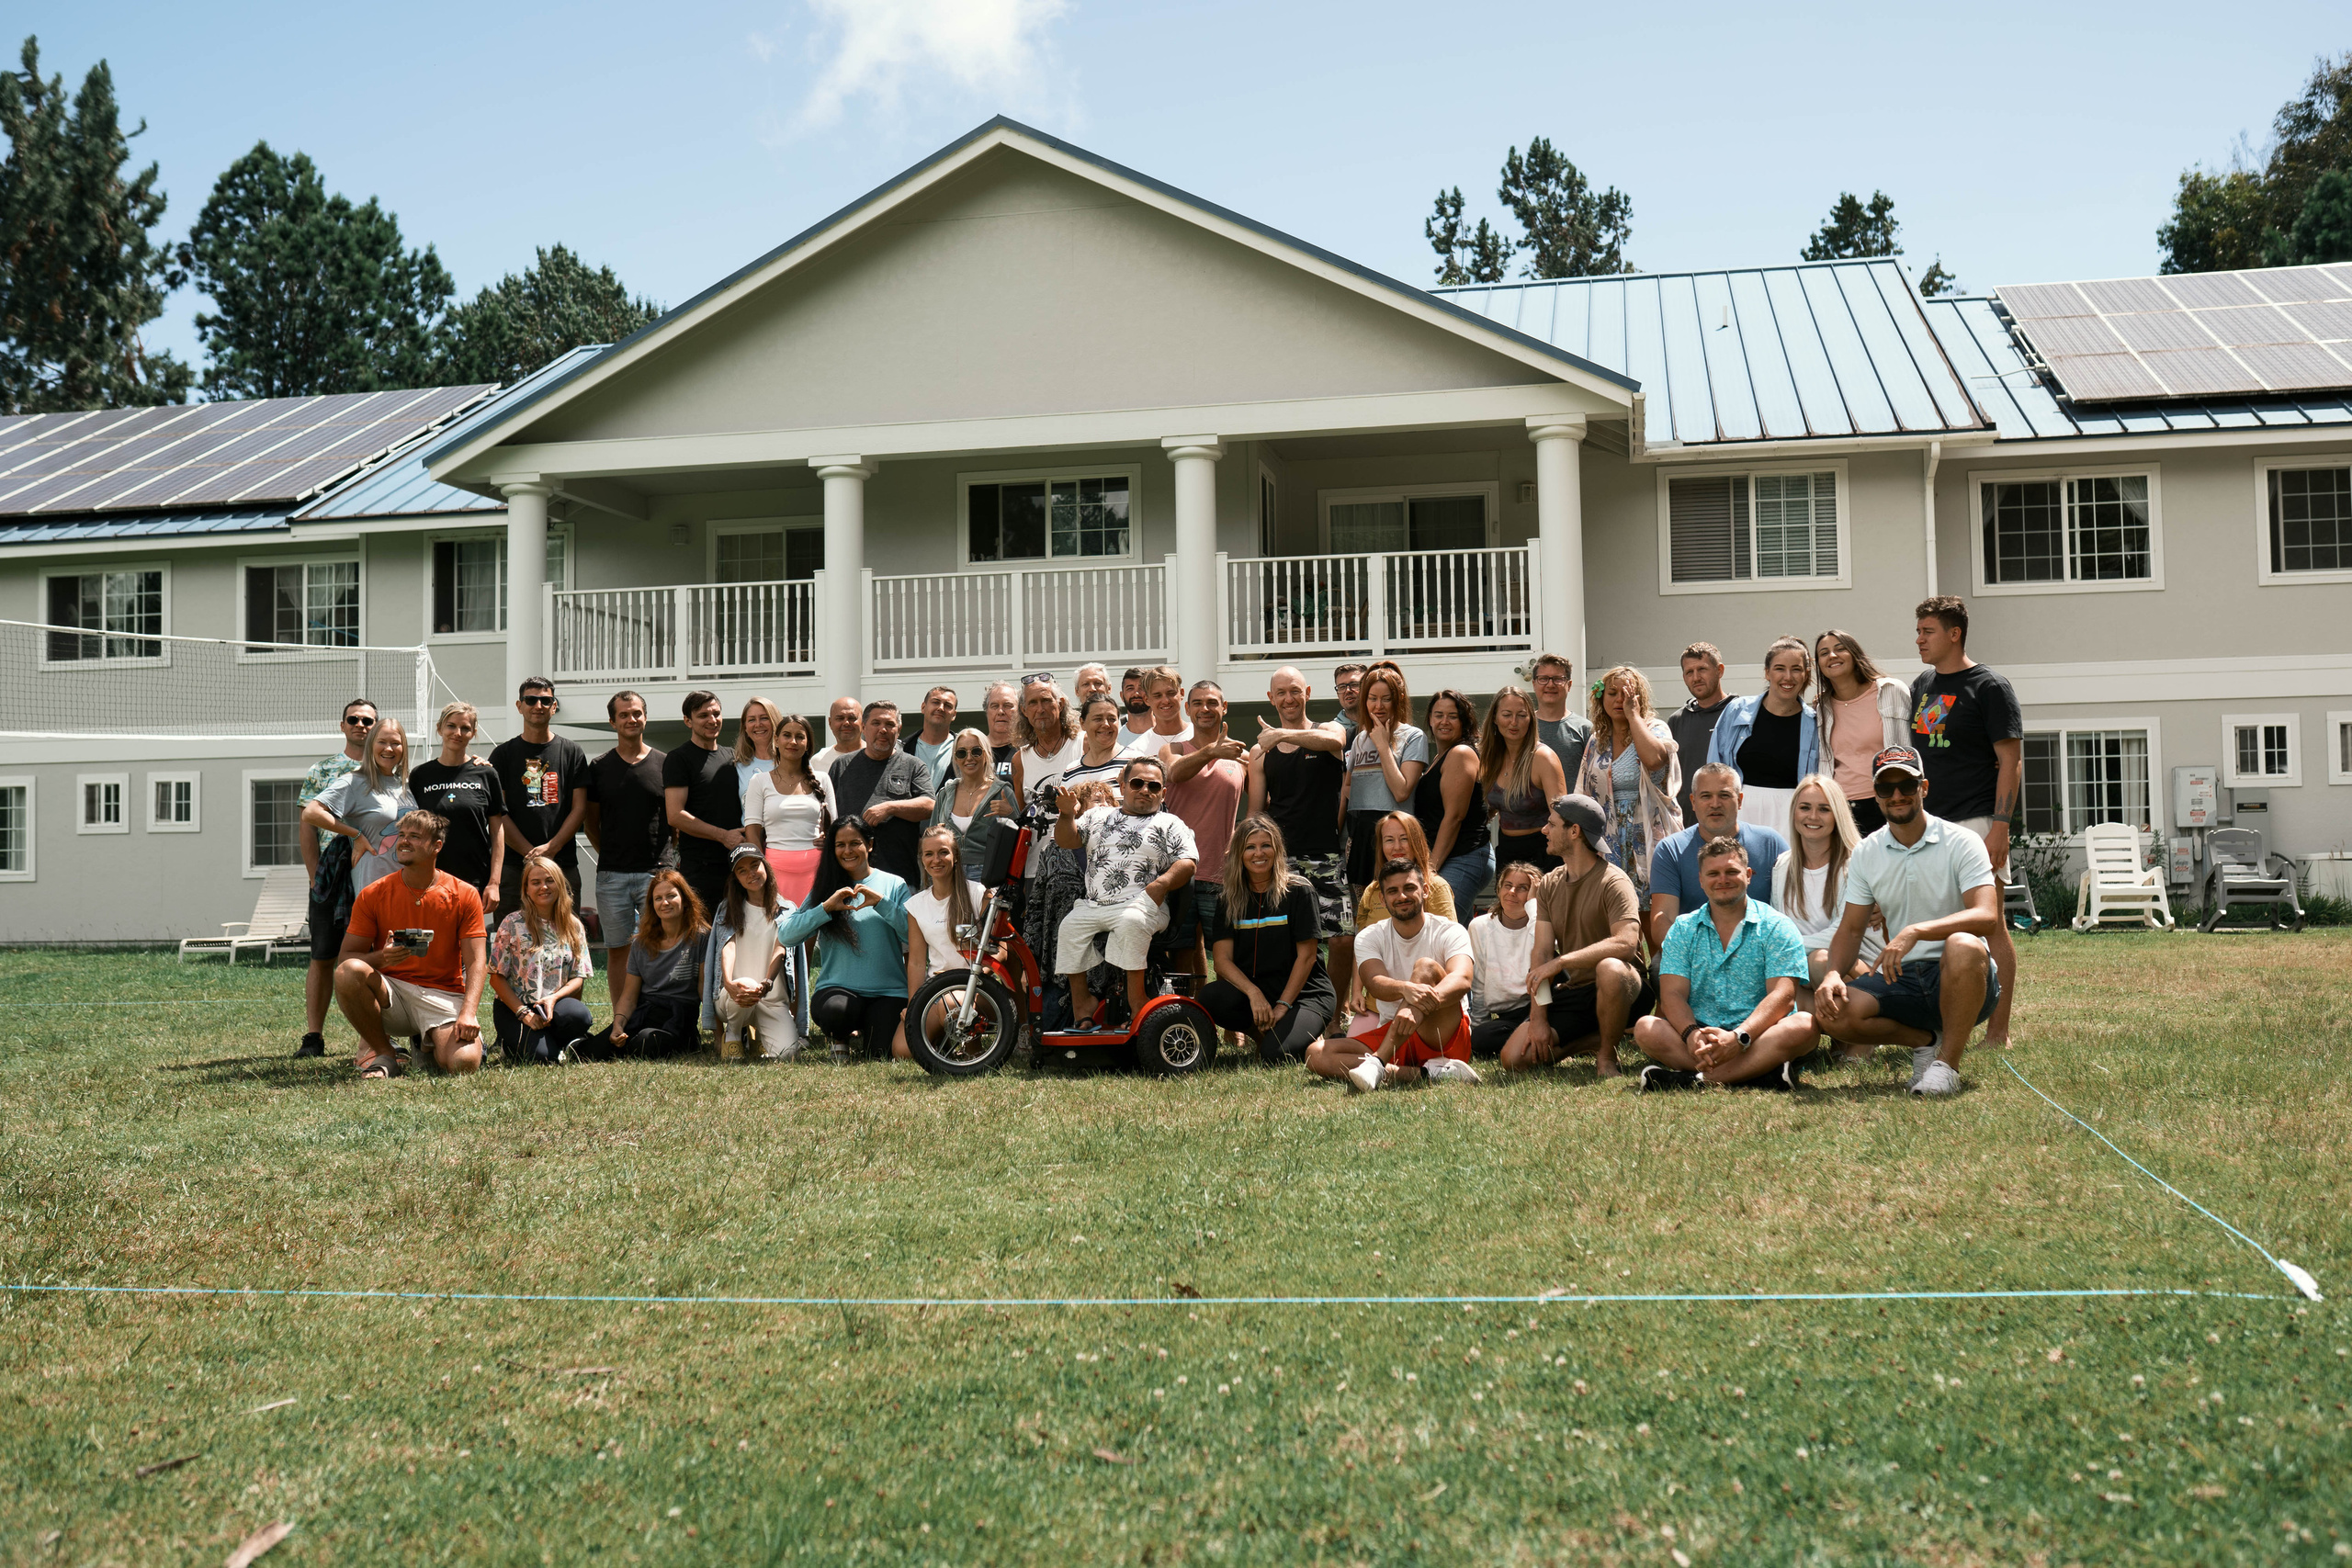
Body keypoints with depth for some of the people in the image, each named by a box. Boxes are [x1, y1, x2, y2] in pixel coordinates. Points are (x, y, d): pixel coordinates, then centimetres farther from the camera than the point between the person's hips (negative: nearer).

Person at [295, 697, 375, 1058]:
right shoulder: (321, 770, 11)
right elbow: (307, 827, 7)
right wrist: (314, 875, -2)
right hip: (331, 875, 0)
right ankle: (313, 1036, 6)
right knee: (323, 957, 2)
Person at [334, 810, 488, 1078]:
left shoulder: (464, 896, -2)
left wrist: (468, 1013, -24)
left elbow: (475, 963, -6)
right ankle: (382, 1053, -9)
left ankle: (428, 1044, 12)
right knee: (348, 972, -32)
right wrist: (381, 958, -24)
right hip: (390, 993, 1)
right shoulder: (372, 895, 1)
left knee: (465, 1062, -29)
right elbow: (345, 958, 0)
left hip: (443, 996, -1)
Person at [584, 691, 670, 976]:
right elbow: (590, 822, 15)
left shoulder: (665, 764, 5)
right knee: (617, 950, 6)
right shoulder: (599, 767, 8)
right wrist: (610, 855, 7)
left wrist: (663, 854, 5)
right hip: (612, 875, 1)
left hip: (655, 872, -1)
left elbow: (675, 817, 11)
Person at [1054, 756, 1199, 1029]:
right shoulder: (1098, 816, 25)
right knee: (1069, 926, -23)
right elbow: (1067, 840, 14)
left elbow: (1187, 862, 1)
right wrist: (1067, 814, -6)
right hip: (1092, 904, 4)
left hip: (1141, 904, -4)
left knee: (1130, 922, -36)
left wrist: (1162, 884, -17)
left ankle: (1137, 1007, -31)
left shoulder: (1169, 824, 14)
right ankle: (1082, 1012, -15)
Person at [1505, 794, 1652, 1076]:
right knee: (1514, 1057, -12)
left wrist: (1560, 962, -32)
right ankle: (1592, 1041, 8)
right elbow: (1542, 954, 0)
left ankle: (1607, 1057, -17)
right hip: (1572, 993, 6)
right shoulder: (1548, 884, 7)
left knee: (1610, 968, -42)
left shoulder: (1614, 882, -14)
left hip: (1619, 989, -5)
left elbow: (1626, 943, -30)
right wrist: (1538, 1018, -9)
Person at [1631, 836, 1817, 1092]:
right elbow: (1672, 994, 1)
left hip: (1759, 1036, -2)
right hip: (1699, 1037, 2)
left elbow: (1783, 996, -8)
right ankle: (1759, 1073, -35)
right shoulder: (1683, 930, 12)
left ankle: (1696, 1079, -38)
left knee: (1805, 1024, -32)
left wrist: (1739, 1037, -27)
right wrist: (1691, 1035, -22)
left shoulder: (1777, 927, 4)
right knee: (1646, 1028, -25)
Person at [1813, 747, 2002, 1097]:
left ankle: (1948, 1062, -20)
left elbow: (1987, 917, -21)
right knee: (1831, 1012, -24)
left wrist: (1916, 931, -35)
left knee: (1963, 946, -39)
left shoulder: (1961, 843, -7)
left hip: (1960, 979, -4)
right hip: (1901, 978, 4)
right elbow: (1851, 928, 9)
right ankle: (1926, 1040, 3)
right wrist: (1832, 974, -13)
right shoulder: (1866, 853, 7)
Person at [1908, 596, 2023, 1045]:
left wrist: (2000, 827, -17)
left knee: (1989, 924, -4)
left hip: (1974, 821, -7)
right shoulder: (1922, 685, 15)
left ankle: (1998, 1031, 1)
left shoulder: (1989, 688, -6)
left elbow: (2011, 761, -9)